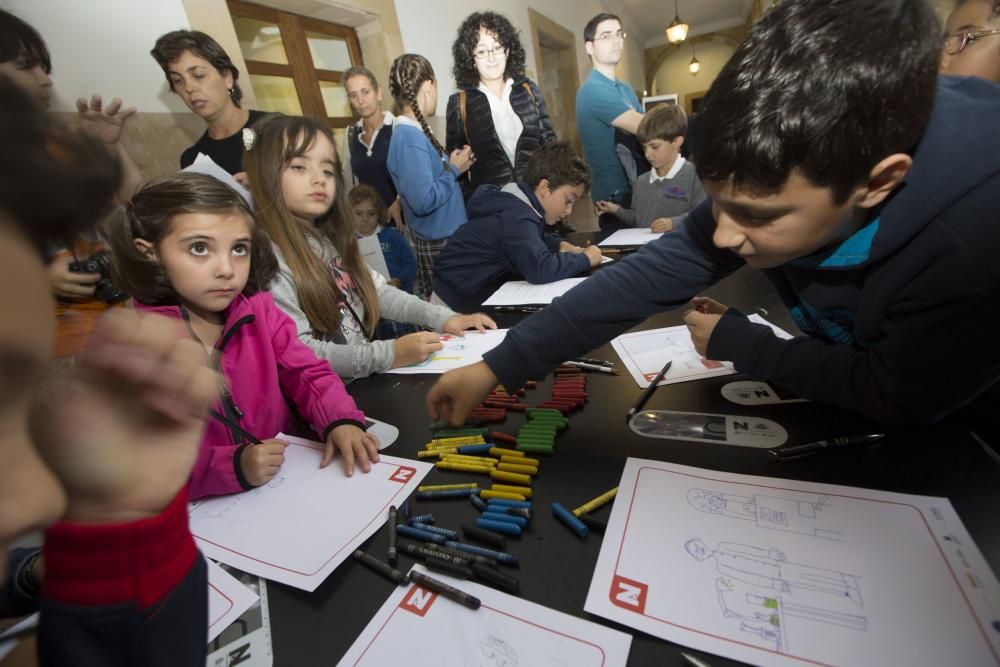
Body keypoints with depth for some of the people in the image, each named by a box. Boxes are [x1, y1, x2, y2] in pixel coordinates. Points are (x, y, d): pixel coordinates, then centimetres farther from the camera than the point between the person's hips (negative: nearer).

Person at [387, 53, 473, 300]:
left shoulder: (413, 132, 10)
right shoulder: (410, 139, -19)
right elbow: (423, 201, -26)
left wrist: (451, 165, 6)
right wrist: (454, 170, -13)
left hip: (443, 236, 9)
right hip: (439, 242, -9)